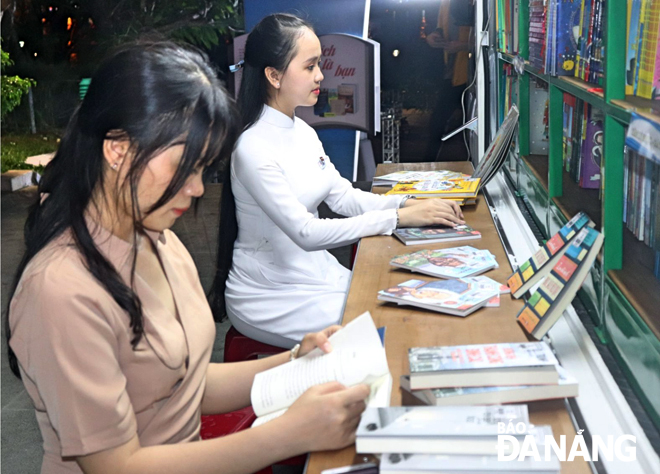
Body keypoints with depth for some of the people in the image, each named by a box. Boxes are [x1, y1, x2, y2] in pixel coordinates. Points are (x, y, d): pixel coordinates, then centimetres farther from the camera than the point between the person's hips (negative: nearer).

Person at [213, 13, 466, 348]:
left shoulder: (302, 132, 5)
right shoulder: (254, 148, -22)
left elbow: (344, 197, 6)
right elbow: (306, 232, -27)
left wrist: (411, 204, -10)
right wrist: (399, 217, -26)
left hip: (315, 271, 8)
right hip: (268, 298, -8)